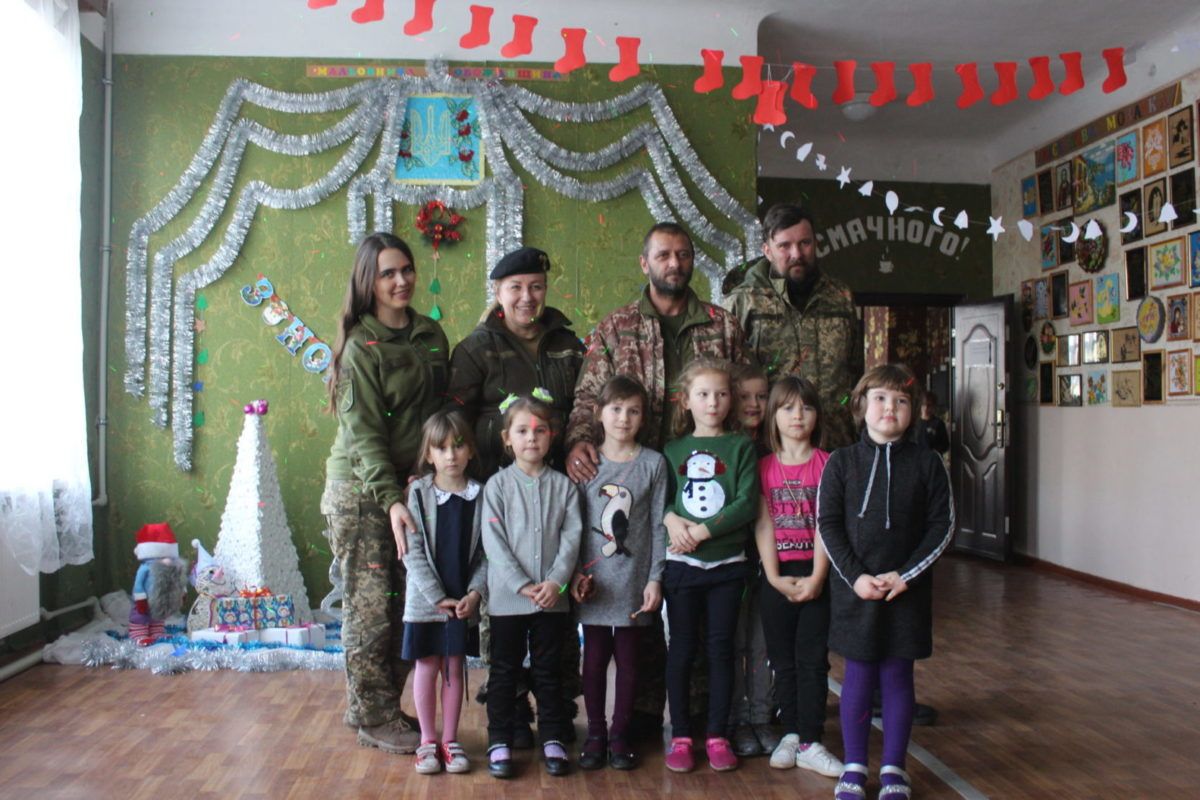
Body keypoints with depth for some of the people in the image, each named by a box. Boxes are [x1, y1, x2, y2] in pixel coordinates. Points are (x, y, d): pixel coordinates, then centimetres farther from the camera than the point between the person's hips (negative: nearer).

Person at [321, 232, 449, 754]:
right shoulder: (360, 346, -9)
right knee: (370, 606, 0)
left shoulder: (431, 335, 9)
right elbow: (361, 433, -14)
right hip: (362, 490, -6)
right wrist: (390, 499, -23)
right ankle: (374, 719, 13)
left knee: (409, 603, 8)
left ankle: (382, 707, 23)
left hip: (415, 482, 6)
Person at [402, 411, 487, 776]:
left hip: (464, 601, 1)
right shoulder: (418, 493, -5)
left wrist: (475, 592, -12)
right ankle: (428, 740, 20)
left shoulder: (480, 495, -2)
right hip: (426, 598, -1)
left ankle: (450, 740, 21)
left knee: (455, 667, 10)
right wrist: (438, 597, -13)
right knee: (426, 667, 7)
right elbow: (413, 552, -8)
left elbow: (486, 551, 0)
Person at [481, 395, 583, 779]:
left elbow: (571, 538, -2)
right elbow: (494, 542, -8)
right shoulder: (498, 485, -3)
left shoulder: (563, 485, 3)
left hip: (552, 598, 2)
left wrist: (556, 581, -14)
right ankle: (499, 741, 19)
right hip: (507, 596, -1)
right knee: (504, 671, 9)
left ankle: (552, 739, 23)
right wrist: (522, 585, -16)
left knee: (548, 671, 12)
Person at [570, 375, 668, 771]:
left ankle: (619, 735, 22)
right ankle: (595, 734, 20)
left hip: (633, 579, -1)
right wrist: (576, 573, -4)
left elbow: (658, 526, 0)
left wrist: (655, 578, -4)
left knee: (627, 659, 7)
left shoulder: (653, 464, 0)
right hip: (594, 579, 1)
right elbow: (575, 523, 3)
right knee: (594, 658, 7)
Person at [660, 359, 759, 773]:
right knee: (681, 649, 5)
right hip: (681, 564, 1)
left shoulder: (741, 447, 1)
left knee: (720, 649, 7)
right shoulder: (673, 449, 7)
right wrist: (671, 519, -16)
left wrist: (702, 531, -16)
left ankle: (716, 736, 18)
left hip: (727, 564, -1)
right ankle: (680, 736, 16)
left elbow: (747, 504, -9)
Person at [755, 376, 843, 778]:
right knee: (783, 659, 9)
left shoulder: (826, 463, -1)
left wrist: (817, 576, -14)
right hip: (777, 575, 1)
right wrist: (774, 577, -10)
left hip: (816, 574, -1)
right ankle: (790, 733, 21)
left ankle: (810, 743, 8)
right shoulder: (764, 467, 3)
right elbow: (763, 524, -2)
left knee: (813, 659, 2)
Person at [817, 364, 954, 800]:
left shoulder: (926, 462, -1)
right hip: (854, 587, 0)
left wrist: (904, 575, -10)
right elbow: (828, 524, -2)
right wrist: (855, 576, -12)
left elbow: (942, 524, -1)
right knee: (858, 675, 7)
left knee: (897, 675, 9)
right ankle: (855, 765, 22)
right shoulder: (841, 462, -1)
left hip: (907, 588, 1)